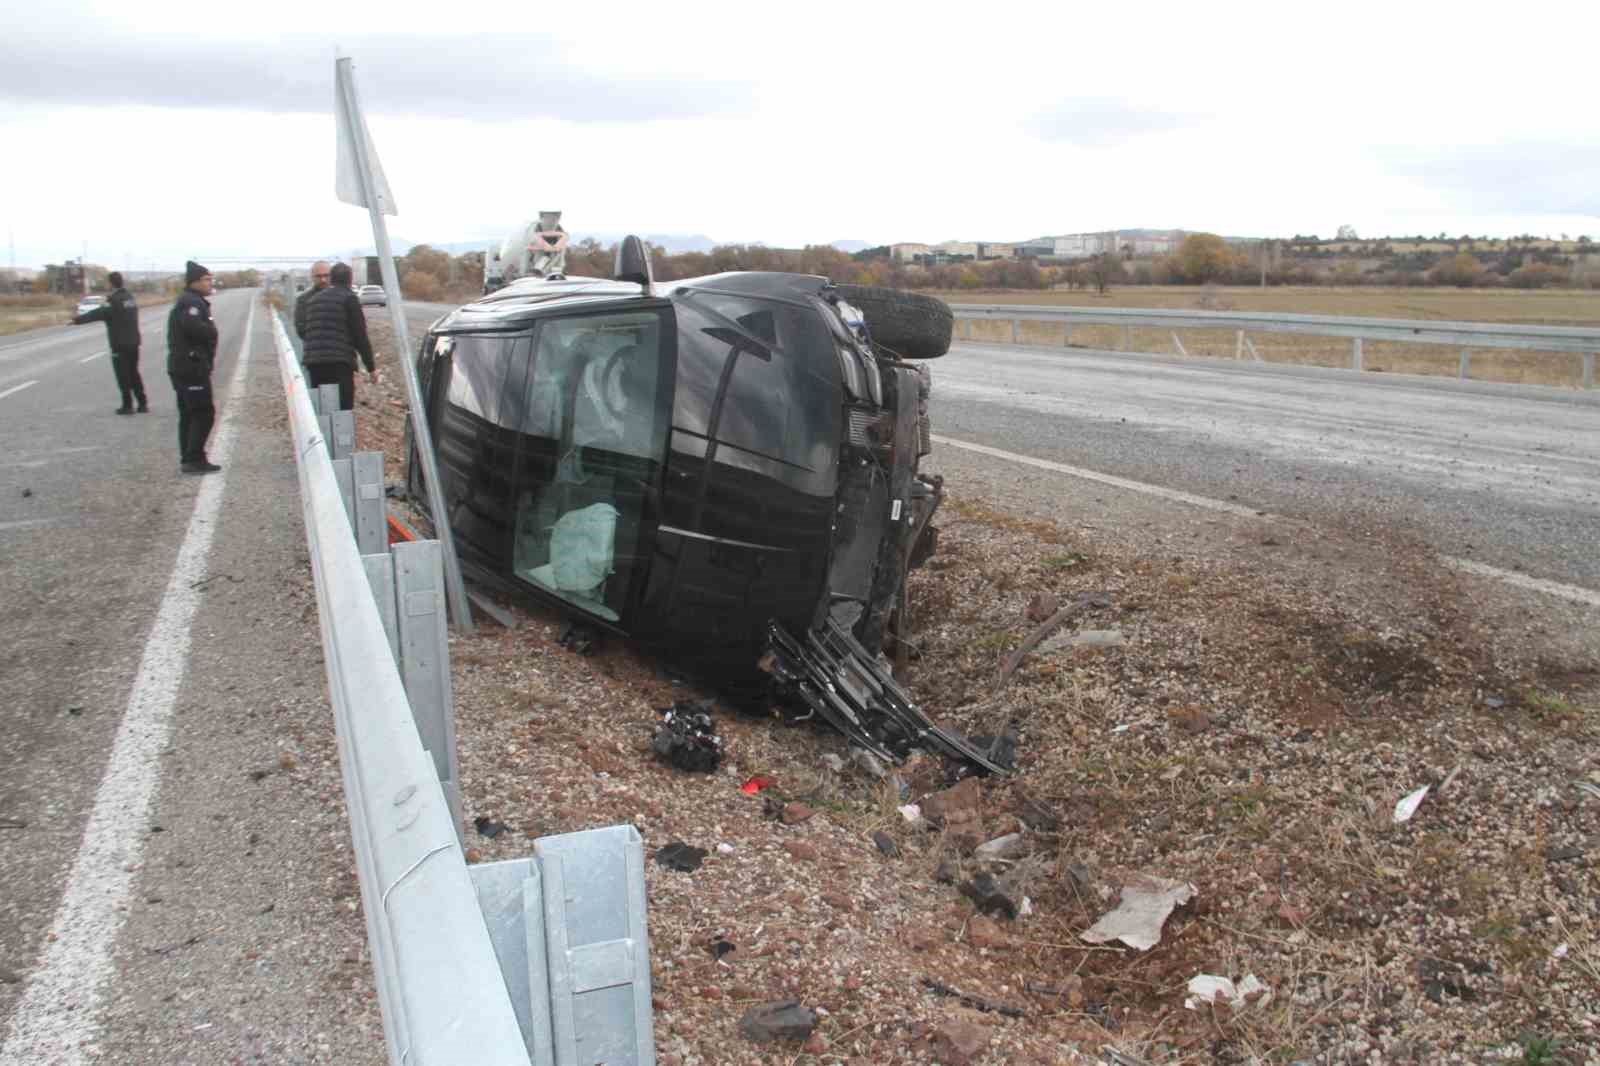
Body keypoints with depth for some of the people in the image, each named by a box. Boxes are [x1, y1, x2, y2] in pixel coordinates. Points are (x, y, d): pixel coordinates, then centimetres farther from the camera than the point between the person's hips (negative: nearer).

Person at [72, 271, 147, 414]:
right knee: (134, 373, 14)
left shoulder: (114, 300, -15)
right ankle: (142, 404, 13)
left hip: (120, 344, -7)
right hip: (133, 342, 7)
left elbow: (98, 313, -19)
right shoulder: (129, 297, 10)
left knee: (123, 375, 0)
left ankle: (127, 406, 3)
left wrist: (78, 319, -15)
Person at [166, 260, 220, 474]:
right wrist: (211, 331, -11)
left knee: (188, 415, 12)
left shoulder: (192, 302, 19)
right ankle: (194, 459, -9)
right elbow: (200, 329, -30)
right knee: (204, 413, -9)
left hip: (183, 367, 11)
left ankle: (189, 459, 17)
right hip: (192, 367, -11)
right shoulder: (191, 303, -15)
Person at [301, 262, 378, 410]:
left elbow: (304, 331, 22)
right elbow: (360, 336, -4)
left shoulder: (313, 299, 21)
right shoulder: (349, 298, 1)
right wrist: (371, 367, 0)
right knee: (343, 411, -9)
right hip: (339, 364, -6)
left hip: (313, 362, 6)